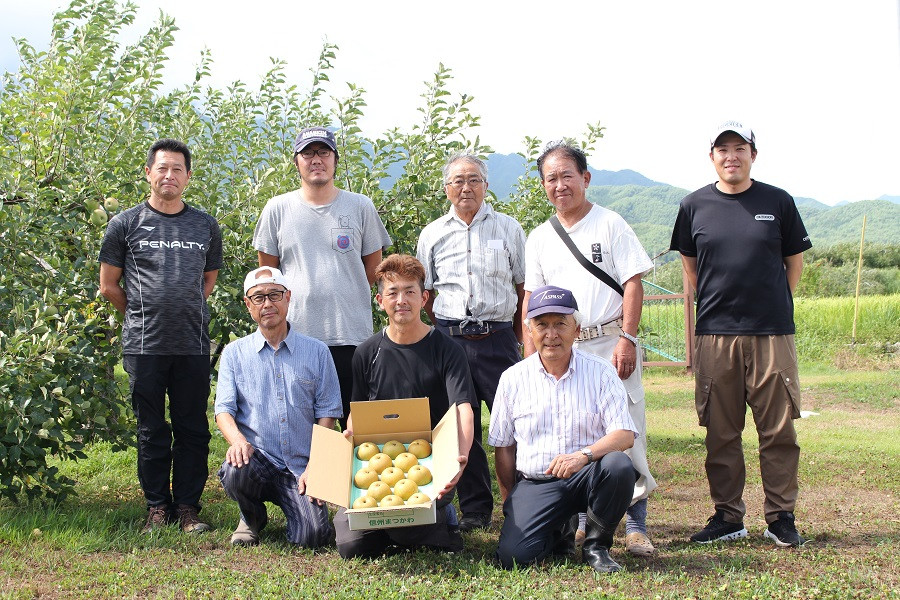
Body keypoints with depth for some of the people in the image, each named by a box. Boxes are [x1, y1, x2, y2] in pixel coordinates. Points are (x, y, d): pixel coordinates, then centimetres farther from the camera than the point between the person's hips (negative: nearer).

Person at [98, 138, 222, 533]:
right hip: (144, 345, -2)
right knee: (151, 430, 6)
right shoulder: (126, 224, 4)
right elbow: (109, 286, 9)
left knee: (193, 430, 4)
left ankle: (188, 507, 13)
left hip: (193, 345, 2)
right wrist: (145, 315, 11)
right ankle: (158, 507, 16)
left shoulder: (206, 226, 11)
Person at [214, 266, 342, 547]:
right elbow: (224, 410, 2)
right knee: (235, 471, -35)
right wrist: (238, 440, -21)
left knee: (312, 536, -22)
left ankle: (303, 504, 17)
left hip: (301, 468, 0)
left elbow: (327, 413, 5)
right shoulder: (234, 353, 10)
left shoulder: (317, 352, 9)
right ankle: (252, 517, 1)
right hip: (257, 460, 1)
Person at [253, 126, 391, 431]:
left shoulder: (361, 206, 6)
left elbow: (373, 267, 14)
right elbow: (267, 271, 12)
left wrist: (347, 299, 9)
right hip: (295, 334, 0)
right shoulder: (278, 208, 7)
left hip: (353, 335, 0)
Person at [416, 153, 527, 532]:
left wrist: (518, 339, 5)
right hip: (449, 340, 2)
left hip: (498, 338, -2)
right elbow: (425, 292, 19)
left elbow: (524, 288, 10)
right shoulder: (432, 234, 11)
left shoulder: (508, 229, 8)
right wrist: (447, 330, 12)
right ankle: (475, 510, 13)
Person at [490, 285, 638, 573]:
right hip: (534, 484, 1)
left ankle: (596, 544, -6)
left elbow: (625, 434, -10)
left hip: (586, 475, 0)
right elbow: (503, 447, 12)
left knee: (618, 465, -33)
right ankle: (560, 530, 15)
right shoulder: (512, 379, 5)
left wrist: (583, 455, -28)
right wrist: (509, 503, 9)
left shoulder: (600, 371, 0)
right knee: (513, 555, -22)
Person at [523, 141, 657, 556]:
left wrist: (627, 339, -13)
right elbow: (531, 300, 13)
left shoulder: (610, 225, 2)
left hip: (610, 345, -4)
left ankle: (636, 526, -2)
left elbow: (633, 284, -3)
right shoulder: (539, 238, 13)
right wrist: (531, 356, 3)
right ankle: (581, 520, 15)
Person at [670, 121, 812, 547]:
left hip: (772, 334, -1)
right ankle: (727, 516, 16)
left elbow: (795, 261, 13)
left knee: (779, 429, 1)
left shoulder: (778, 202, 4)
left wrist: (775, 305, 8)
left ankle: (780, 517, 12)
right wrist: (714, 302, 10)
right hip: (714, 335, 1)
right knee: (720, 432, 6)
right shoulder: (695, 206, 7)